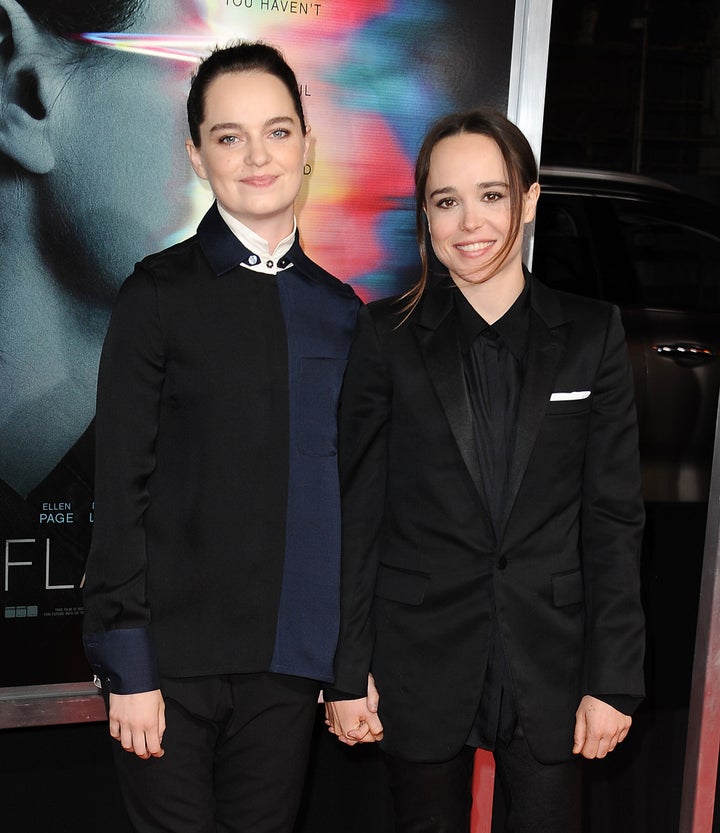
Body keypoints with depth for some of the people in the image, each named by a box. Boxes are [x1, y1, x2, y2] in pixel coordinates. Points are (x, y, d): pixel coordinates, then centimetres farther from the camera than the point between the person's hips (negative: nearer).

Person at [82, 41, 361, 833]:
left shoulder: (339, 308, 7)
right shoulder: (159, 293, -5)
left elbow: (347, 490, 11)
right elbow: (121, 487, -7)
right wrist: (128, 664, -9)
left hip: (291, 661, 4)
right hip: (175, 654, -3)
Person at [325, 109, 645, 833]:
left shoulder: (590, 334, 0)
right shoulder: (387, 334, -3)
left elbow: (614, 516, 0)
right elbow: (356, 513, -2)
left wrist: (613, 679, -4)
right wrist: (346, 674, -3)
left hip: (550, 664, 1)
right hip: (422, 662, 0)